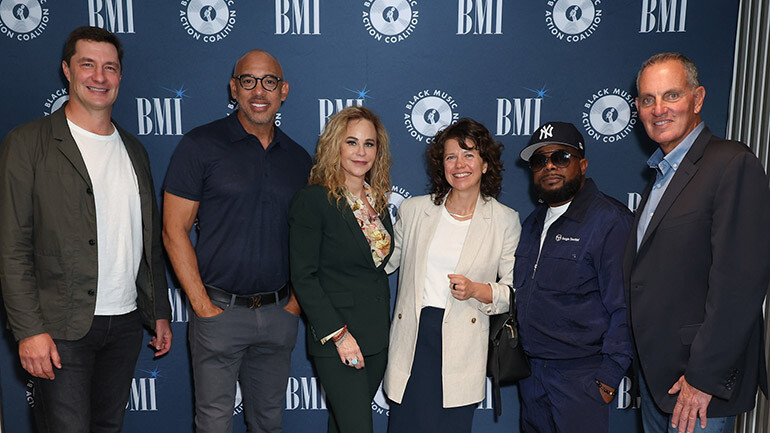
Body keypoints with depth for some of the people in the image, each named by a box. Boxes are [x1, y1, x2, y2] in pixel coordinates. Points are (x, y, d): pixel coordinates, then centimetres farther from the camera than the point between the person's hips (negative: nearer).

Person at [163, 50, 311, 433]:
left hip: (278, 314, 4)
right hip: (220, 311, -3)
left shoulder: (298, 158, 8)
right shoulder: (200, 146, -4)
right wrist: (203, 306, -11)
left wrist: (296, 300, 2)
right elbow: (174, 231, -7)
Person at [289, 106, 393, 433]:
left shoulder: (379, 200, 8)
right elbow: (304, 277, -13)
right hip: (335, 339, -6)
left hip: (377, 335, 6)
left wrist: (383, 325, 11)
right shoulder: (313, 200, -12)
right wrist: (337, 334, -16)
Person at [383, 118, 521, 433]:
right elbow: (385, 262, 16)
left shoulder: (505, 221, 1)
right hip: (412, 336, 1)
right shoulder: (412, 210, 6)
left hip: (462, 344, -1)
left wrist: (477, 290, -14)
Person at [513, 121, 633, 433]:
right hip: (530, 371, 7)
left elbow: (625, 307, -15)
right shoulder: (533, 222, 12)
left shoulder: (610, 220, -12)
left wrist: (610, 374, -16)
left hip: (580, 375, -7)